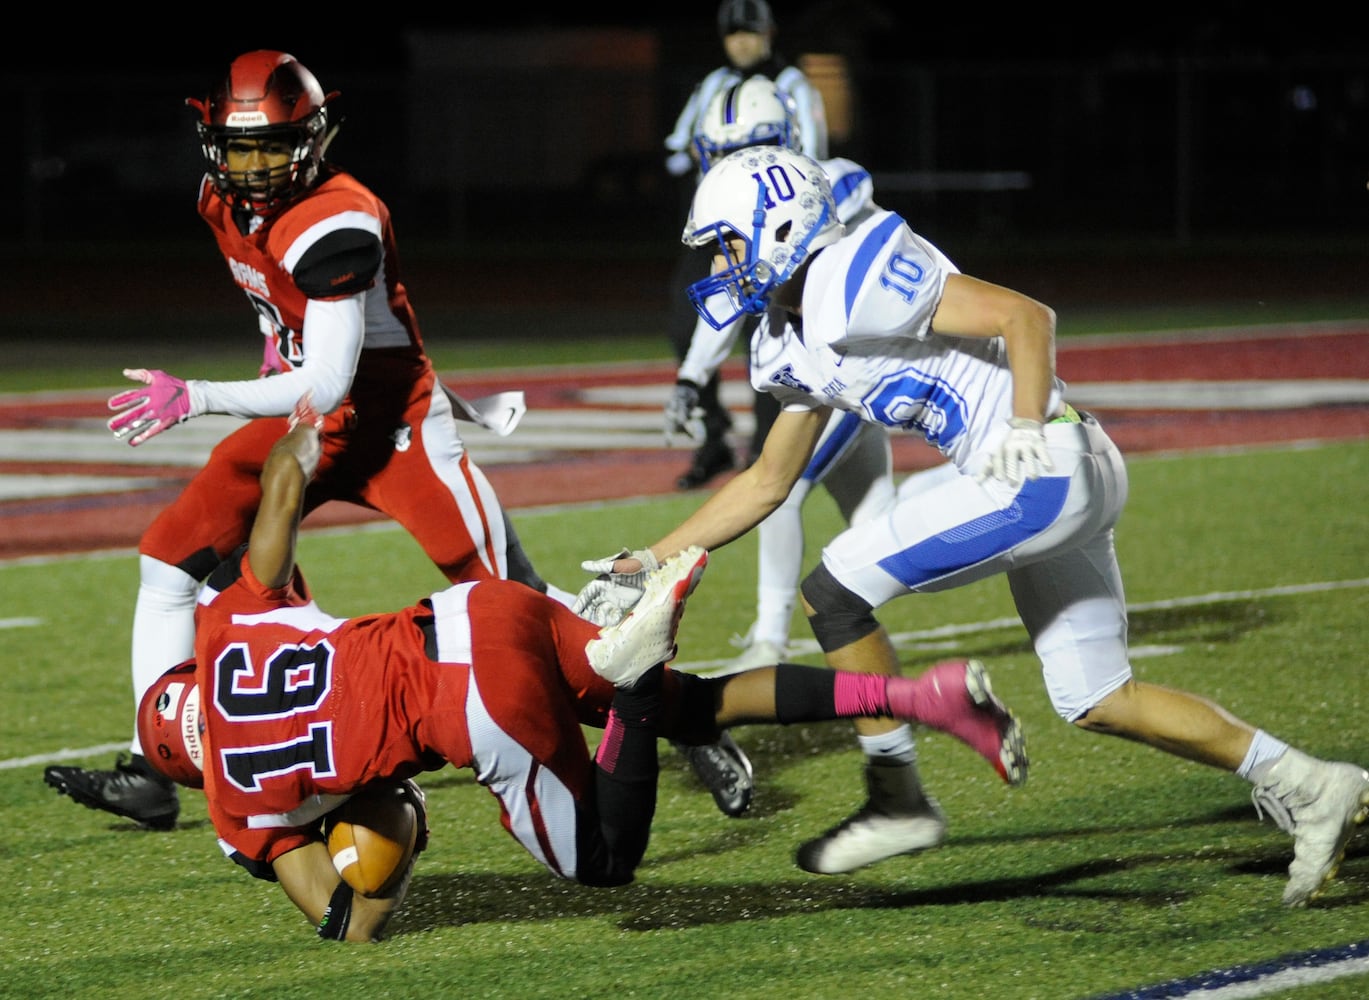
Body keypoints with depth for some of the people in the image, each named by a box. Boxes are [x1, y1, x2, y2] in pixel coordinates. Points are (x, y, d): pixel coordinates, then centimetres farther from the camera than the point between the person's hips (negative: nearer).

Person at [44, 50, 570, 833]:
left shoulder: (335, 224, -27)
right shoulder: (226, 203, -1)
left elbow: (328, 385, -30)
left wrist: (194, 399, -36)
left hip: (391, 425, -8)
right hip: (299, 423, 8)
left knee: (510, 597, -11)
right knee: (171, 557, -2)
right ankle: (151, 774, 0)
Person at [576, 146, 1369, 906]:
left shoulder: (853, 280, -13)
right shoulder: (804, 351, 17)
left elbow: (1026, 315, -15)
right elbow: (765, 486, 26)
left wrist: (1027, 430, -25)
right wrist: (647, 565, 22)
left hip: (1044, 469, -10)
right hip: (1066, 490, 10)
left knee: (834, 597, -8)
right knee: (1094, 701, 15)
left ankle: (898, 800, 2)